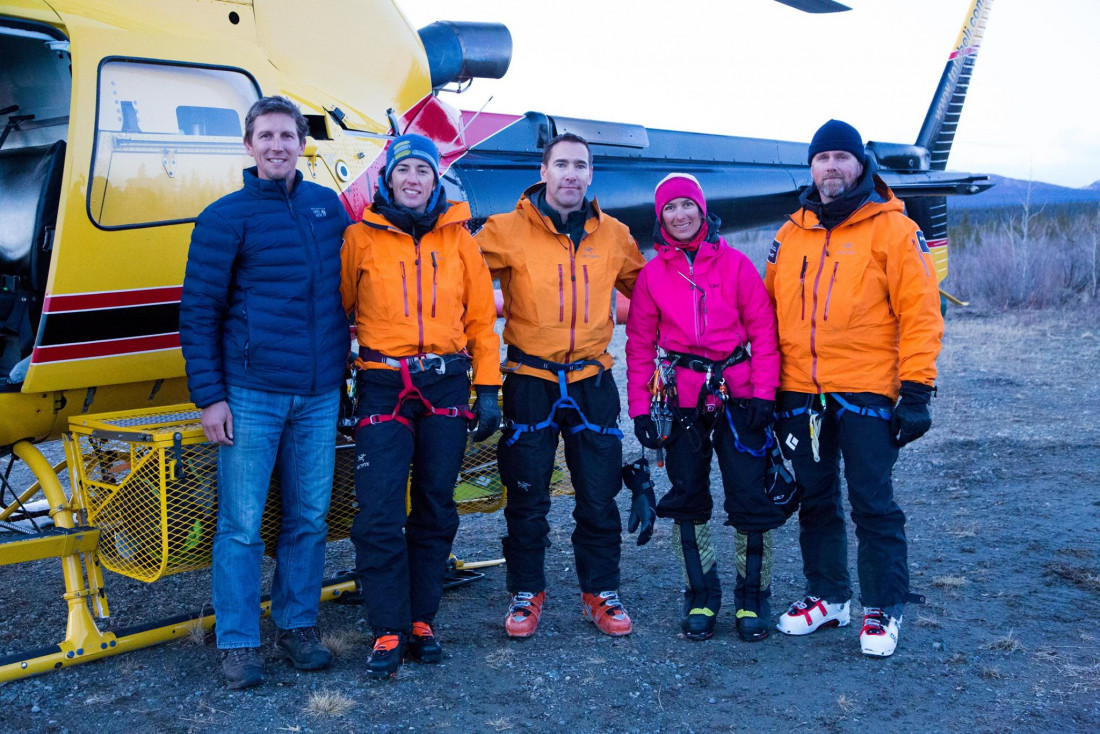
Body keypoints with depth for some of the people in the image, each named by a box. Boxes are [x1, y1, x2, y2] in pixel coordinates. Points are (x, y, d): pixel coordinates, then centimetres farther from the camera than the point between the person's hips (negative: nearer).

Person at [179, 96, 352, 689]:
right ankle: (237, 644, 12)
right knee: (241, 524, 0)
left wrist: (342, 367, 13)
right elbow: (197, 312, -3)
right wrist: (208, 396, -8)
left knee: (308, 519, 9)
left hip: (319, 396, 4)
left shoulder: (329, 207, 11)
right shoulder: (225, 217, -2)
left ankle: (297, 626, 23)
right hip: (250, 395, -4)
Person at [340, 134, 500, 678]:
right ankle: (388, 631, 4)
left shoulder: (458, 239, 7)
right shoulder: (360, 238, 3)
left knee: (436, 510, 8)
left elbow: (481, 318, 9)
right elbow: (335, 310, 8)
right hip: (383, 387, -2)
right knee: (380, 514, -7)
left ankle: (421, 620, 21)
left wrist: (488, 389, 3)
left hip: (446, 386, 2)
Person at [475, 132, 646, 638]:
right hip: (530, 381, -2)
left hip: (592, 382, 2)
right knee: (527, 497, 6)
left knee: (599, 497, 6)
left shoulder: (614, 235, 7)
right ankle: (526, 593, 22)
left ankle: (600, 592, 22)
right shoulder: (507, 230, -3)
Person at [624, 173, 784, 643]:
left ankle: (753, 597, 12)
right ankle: (701, 597, 20)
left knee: (750, 496, -2)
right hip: (681, 401, 2)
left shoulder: (736, 264, 2)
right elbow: (640, 344, 7)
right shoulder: (652, 274, 6)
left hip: (737, 396, -1)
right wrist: (639, 406, 0)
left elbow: (763, 331, 1)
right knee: (687, 499, 7)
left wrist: (763, 393, -7)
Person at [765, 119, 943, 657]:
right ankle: (827, 597, 27)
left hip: (865, 392, -5)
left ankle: (883, 609, 14)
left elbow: (920, 313, -6)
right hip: (799, 395, 5)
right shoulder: (790, 235, 11)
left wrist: (916, 391, -12)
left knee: (873, 504, 0)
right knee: (815, 501, 13)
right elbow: (769, 313, 15)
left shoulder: (893, 229, -3)